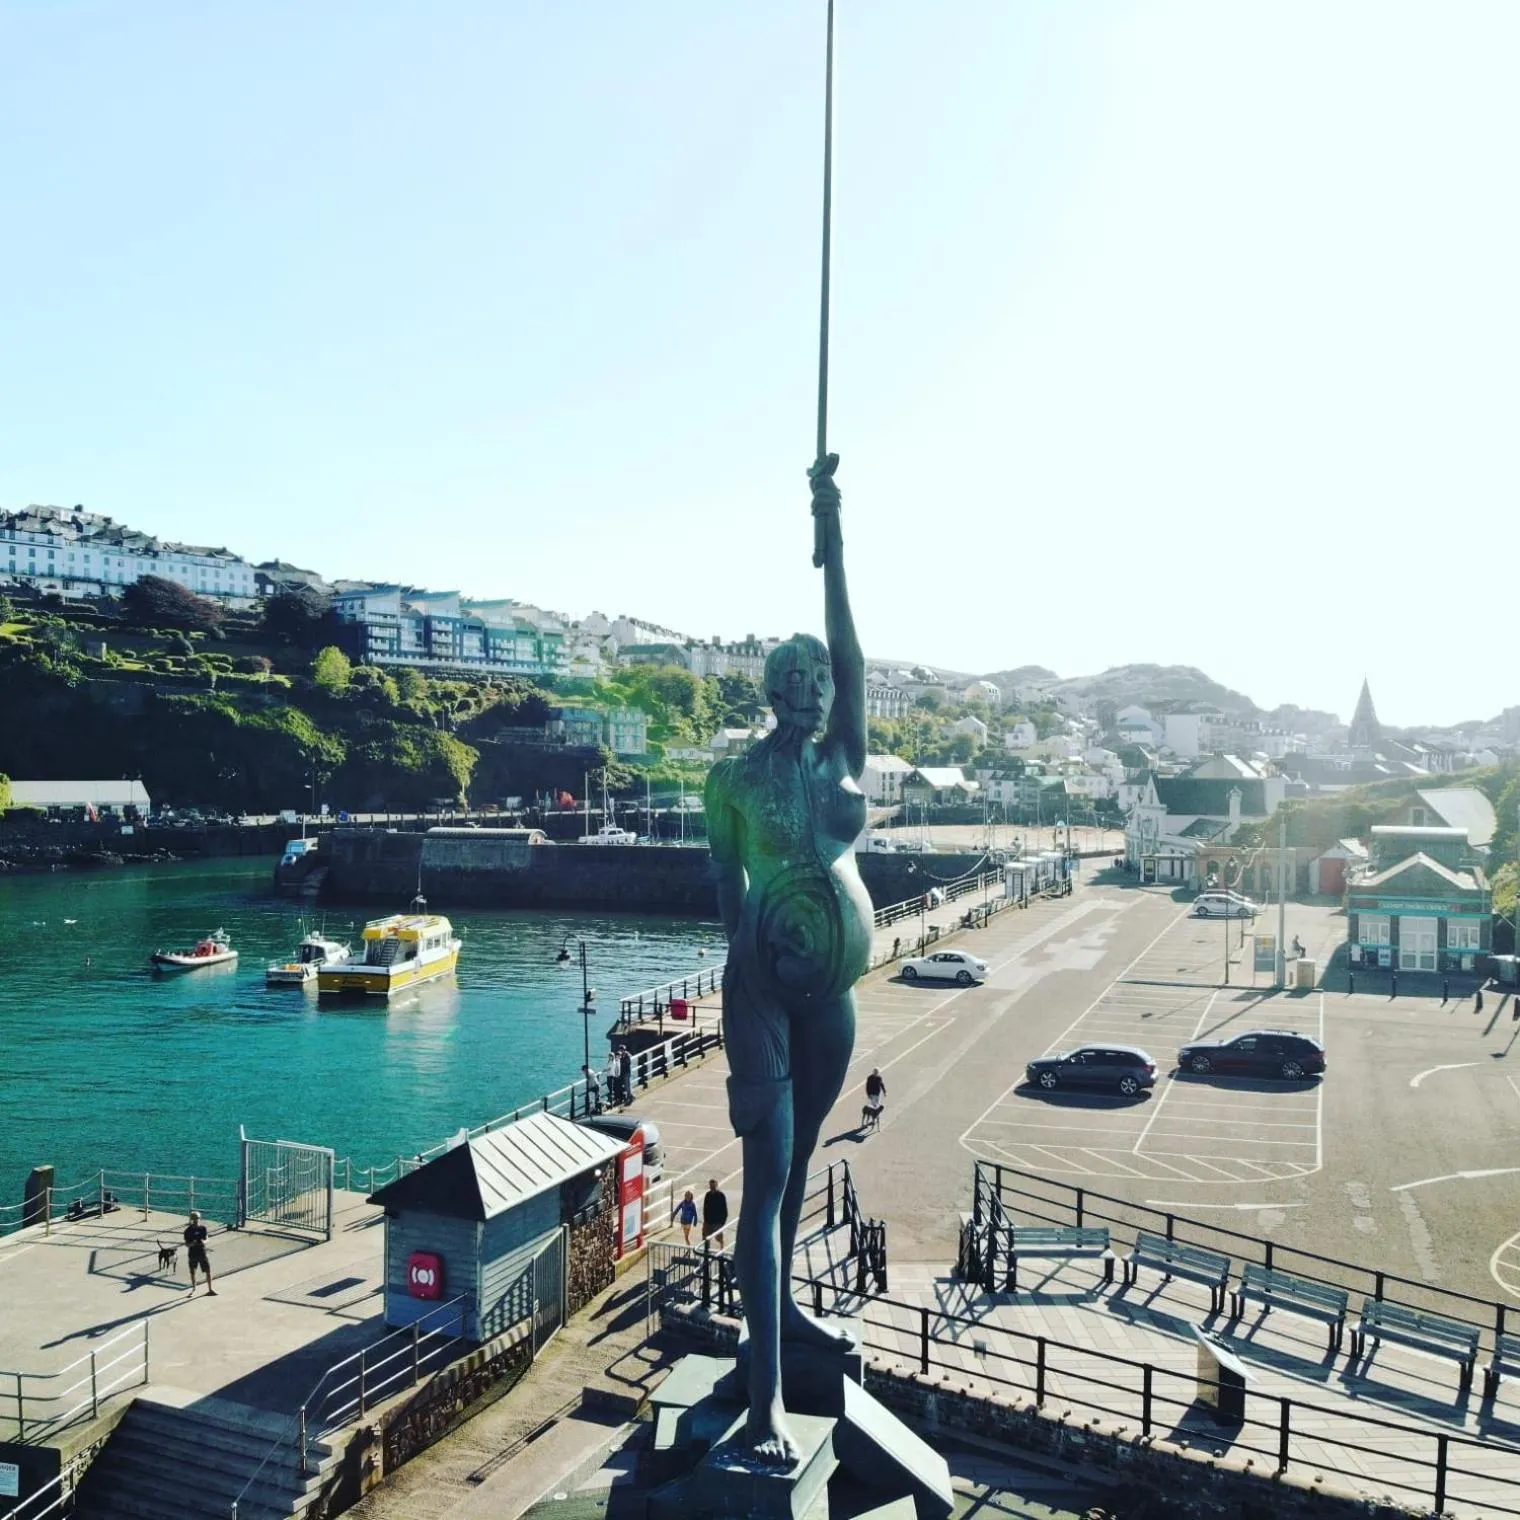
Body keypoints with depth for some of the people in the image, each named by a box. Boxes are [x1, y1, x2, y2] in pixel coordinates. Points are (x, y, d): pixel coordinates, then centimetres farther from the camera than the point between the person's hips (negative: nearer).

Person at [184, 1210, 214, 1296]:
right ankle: (193, 1288, 34)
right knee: (193, 1272, 12)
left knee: (208, 1271, -3)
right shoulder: (188, 1230, -7)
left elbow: (206, 1239, 4)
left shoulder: (203, 1228, -1)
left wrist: (204, 1242, -19)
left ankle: (210, 1289, 5)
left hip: (202, 1253, 1)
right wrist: (191, 1244, -26)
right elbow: (186, 1244, -5)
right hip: (192, 1254, -1)